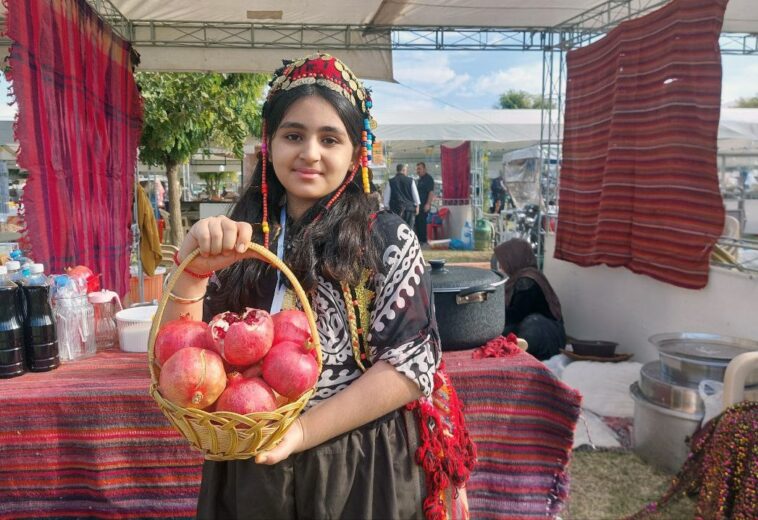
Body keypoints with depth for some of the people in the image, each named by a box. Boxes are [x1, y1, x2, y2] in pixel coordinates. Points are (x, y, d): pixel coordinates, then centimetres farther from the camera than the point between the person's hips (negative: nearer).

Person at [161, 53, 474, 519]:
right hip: (250, 469, 3)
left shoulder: (389, 239, -9)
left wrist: (304, 430, -20)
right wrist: (193, 270, -22)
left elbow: (412, 361, -14)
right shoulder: (241, 240, -2)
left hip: (360, 469, -2)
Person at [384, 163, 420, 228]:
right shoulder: (410, 180, 2)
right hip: (410, 207, 1)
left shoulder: (390, 182, 1)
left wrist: (386, 207, 11)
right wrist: (417, 206, 16)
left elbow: (386, 197, 3)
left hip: (396, 208, 0)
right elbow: (415, 194, 7)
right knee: (409, 229, 3)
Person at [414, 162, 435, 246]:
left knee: (422, 222, -9)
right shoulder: (420, 179, 19)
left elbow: (431, 192, -18)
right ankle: (419, 239, 20)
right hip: (418, 205, 9)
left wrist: (428, 204, -24)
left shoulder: (428, 179, -10)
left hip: (424, 206, -9)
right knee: (417, 222, 12)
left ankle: (423, 240, -4)